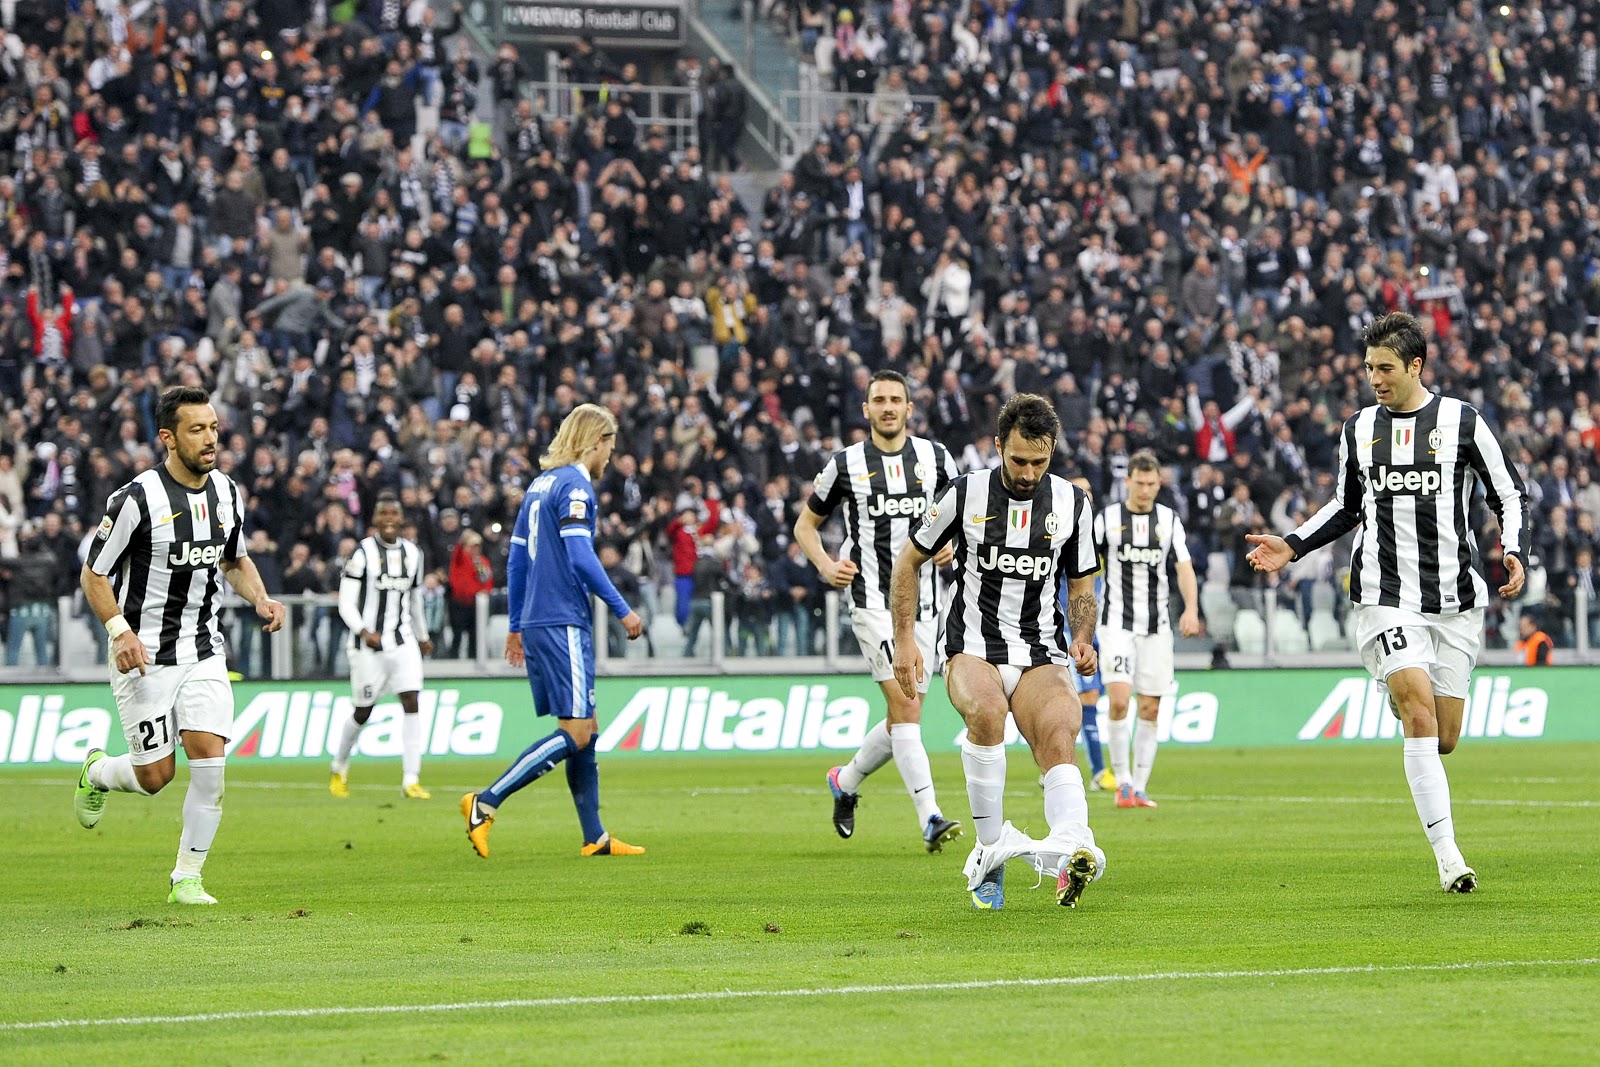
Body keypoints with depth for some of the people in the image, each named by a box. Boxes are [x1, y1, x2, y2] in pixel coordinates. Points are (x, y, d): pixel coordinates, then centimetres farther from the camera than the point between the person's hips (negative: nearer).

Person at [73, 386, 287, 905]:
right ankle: (97, 772, 34)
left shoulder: (226, 493, 3)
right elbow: (94, 575, -8)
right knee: (156, 776, -2)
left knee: (209, 762, -11)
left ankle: (187, 878, 3)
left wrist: (260, 598, 1)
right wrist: (120, 630, -22)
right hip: (144, 654, -4)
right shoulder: (136, 499, -15)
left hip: (203, 650, 4)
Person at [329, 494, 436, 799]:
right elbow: (346, 603, -9)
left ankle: (411, 780, -13)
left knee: (411, 702, -12)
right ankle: (339, 768, 31)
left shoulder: (413, 554, 9)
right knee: (363, 712, 5)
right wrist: (364, 632, -23)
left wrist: (423, 637, 32)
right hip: (368, 644, -4)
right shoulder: (362, 553, -7)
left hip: (403, 642, 4)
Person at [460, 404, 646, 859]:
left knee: (584, 728, 12)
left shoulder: (541, 484, 18)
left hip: (536, 622, 10)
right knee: (575, 731, -11)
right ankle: (486, 803, -17)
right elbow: (580, 556, -19)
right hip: (563, 623, -10)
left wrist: (517, 626, 25)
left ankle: (595, 837, 12)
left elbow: (516, 560, 20)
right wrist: (623, 609, -15)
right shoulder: (574, 484, -9)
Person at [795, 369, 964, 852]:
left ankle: (846, 781, 35)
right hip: (872, 600, -4)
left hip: (923, 603, 4)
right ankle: (930, 819, -23)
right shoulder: (846, 464, 0)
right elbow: (805, 524, 11)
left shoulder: (935, 457, 6)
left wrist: (952, 545, -4)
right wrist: (826, 565, -7)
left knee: (902, 719, 9)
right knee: (905, 706, -18)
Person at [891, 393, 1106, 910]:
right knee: (985, 711, -35)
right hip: (973, 648, -1)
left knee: (1058, 739, -28)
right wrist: (905, 639, 2)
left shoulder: (1073, 503, 5)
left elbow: (1081, 585, 17)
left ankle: (1072, 848, -52)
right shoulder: (966, 494, -1)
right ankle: (991, 846, -23)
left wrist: (1083, 641, -3)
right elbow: (909, 561, 10)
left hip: (1041, 655, 1)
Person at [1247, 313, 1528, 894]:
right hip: (1386, 599, 0)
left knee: (1443, 737, 2)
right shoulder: (1358, 429, 9)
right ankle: (1449, 858, -19)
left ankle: (1402, 696, 41)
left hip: (1456, 600, 0)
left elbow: (1510, 495, 6)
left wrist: (1513, 552, -11)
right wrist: (1291, 546, 11)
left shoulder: (1463, 421, 1)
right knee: (1420, 718, -18)